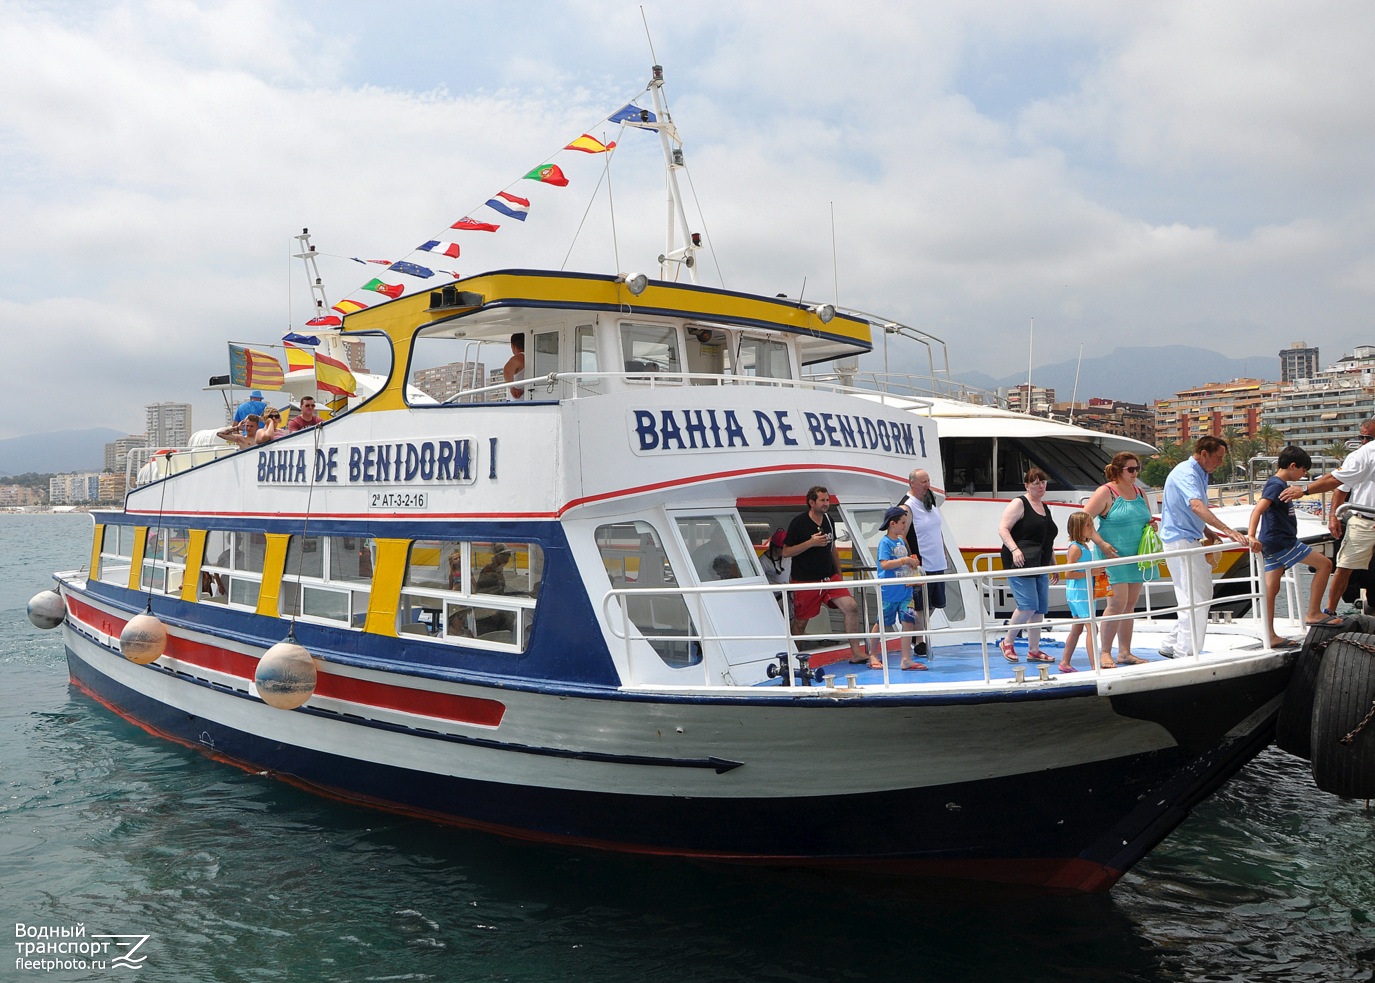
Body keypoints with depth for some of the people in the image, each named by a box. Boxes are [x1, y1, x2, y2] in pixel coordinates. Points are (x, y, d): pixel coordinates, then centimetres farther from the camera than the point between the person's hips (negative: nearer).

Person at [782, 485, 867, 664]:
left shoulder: (829, 521, 8)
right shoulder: (799, 523, -11)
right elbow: (786, 552, -11)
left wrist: (839, 576, 18)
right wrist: (811, 542, -20)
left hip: (829, 578, 5)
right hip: (805, 581, -5)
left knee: (851, 607, -11)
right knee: (800, 622, 3)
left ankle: (856, 653, -4)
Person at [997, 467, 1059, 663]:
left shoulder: (1045, 508, 21)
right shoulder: (1019, 504, -3)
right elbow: (1003, 529, -12)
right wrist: (1014, 549, -25)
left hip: (1040, 566, 8)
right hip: (1020, 564, -8)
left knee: (1040, 609, 5)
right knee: (1028, 606, -15)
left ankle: (1034, 651, 12)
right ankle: (1007, 642, 2)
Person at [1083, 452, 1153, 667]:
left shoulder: (1140, 492, 13)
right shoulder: (1106, 492, -8)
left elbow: (1148, 520, 25)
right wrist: (1101, 544, -18)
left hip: (1136, 557, 7)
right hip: (1113, 555, -7)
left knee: (1130, 603, 8)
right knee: (1117, 603, -12)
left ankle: (1125, 652, 16)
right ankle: (1105, 653, -3)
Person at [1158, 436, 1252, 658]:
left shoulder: (1199, 474, 15)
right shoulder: (1185, 474, -18)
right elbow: (1196, 506, -35)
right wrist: (1228, 531, -42)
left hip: (1191, 541, 10)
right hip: (1180, 541, -10)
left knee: (1201, 596, 14)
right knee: (1195, 600, -7)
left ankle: (1171, 645, 19)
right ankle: (1185, 654, -1)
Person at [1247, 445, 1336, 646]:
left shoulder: (1277, 484, 16)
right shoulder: (1277, 485, -14)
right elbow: (1257, 510, -28)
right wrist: (1251, 536, -39)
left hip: (1273, 545, 9)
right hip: (1282, 542, -9)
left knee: (1271, 589, 6)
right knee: (1324, 564, 2)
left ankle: (1270, 636, 6)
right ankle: (1313, 613, 4)